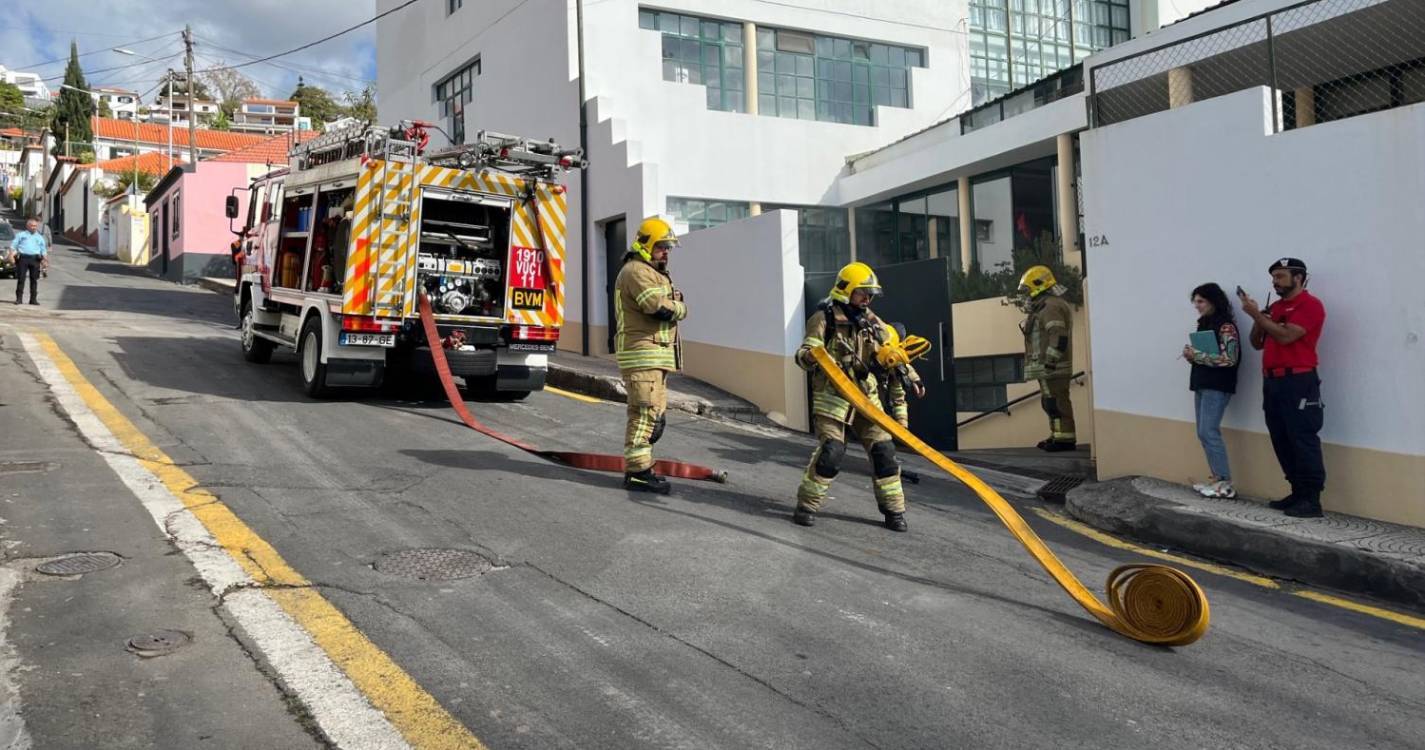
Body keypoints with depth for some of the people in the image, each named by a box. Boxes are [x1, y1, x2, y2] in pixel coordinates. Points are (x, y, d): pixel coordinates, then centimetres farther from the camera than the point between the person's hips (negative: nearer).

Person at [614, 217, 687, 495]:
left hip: (657, 354, 11)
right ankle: (638, 471, -7)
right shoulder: (636, 271, -13)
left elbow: (669, 302, 18)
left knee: (655, 414, 14)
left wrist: (673, 305, -4)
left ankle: (638, 467, 22)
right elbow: (661, 308, -22)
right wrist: (681, 308, -4)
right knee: (645, 412, -11)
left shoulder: (655, 273, 23)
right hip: (642, 353, -11)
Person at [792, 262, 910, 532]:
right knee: (831, 451, -15)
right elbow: (803, 354, -12)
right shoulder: (825, 318, -5)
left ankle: (894, 508, 13)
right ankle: (807, 505, 1)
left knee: (883, 449, 1)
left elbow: (892, 352, 20)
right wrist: (811, 356, -34)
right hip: (832, 396, -5)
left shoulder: (870, 320, 12)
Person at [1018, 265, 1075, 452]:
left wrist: (1050, 361, -24)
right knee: (1050, 402, 17)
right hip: (1046, 368, 11)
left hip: (1052, 367, -11)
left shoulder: (1051, 307, -14)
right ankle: (1057, 436, 24)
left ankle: (1065, 438, -7)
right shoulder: (1044, 306, 20)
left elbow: (1059, 337, -23)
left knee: (1056, 401, -9)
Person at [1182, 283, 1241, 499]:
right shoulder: (1204, 324, 15)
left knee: (1209, 432, -12)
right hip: (1202, 384, 9)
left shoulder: (1226, 326, -10)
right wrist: (1191, 355, 1)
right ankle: (1217, 478, 12)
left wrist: (1197, 356, -17)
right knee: (1204, 433, 7)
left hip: (1217, 386, -9)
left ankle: (1226, 484, -8)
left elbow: (1229, 358, -19)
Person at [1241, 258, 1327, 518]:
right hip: (1272, 382, 9)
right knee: (1282, 442, 9)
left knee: (1303, 441, -10)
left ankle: (1312, 500, -9)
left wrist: (1256, 314, -14)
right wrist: (1257, 318, 1)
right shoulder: (1274, 307, 18)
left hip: (1298, 382, -9)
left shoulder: (1310, 304, -6)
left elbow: (1285, 336, -18)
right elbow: (1257, 343, 18)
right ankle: (1298, 493, 16)